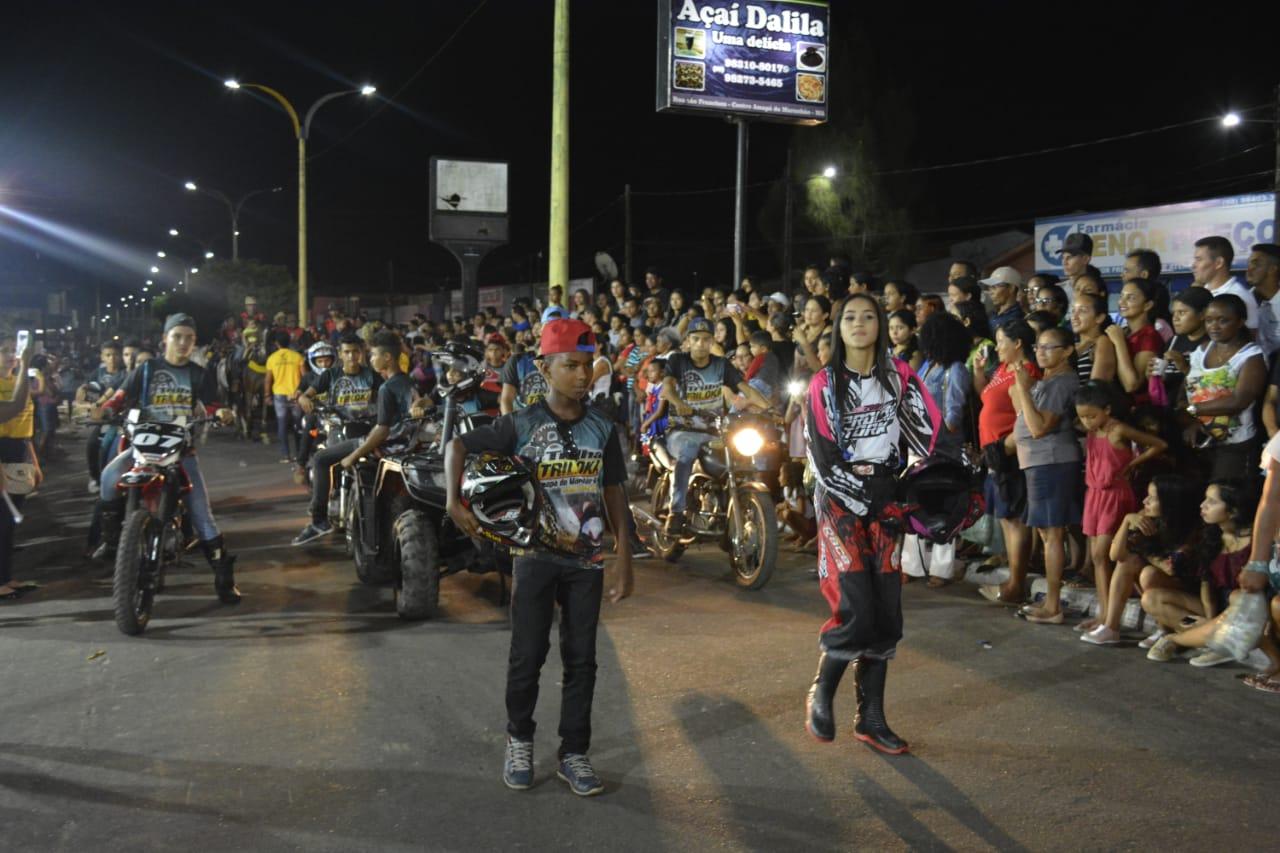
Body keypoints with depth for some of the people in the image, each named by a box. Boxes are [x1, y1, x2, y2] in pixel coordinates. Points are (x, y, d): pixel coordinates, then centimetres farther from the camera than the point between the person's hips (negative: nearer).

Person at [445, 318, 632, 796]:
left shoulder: (603, 429, 1)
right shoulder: (521, 426, -7)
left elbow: (614, 495, 5)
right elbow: (457, 446, -2)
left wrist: (624, 560, 2)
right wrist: (455, 501, -17)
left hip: (587, 560, 2)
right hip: (536, 557, -2)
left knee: (581, 659, 7)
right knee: (528, 656, 5)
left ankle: (574, 753, 20)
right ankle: (519, 741, 28)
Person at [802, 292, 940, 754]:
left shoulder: (898, 375, 5)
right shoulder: (823, 384, -4)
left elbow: (930, 428, -1)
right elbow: (824, 462, -8)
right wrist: (865, 500, -12)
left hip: (886, 497, 4)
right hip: (840, 499, -4)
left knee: (886, 612, 4)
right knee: (856, 610, -13)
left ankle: (871, 717, 15)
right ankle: (821, 694, 11)